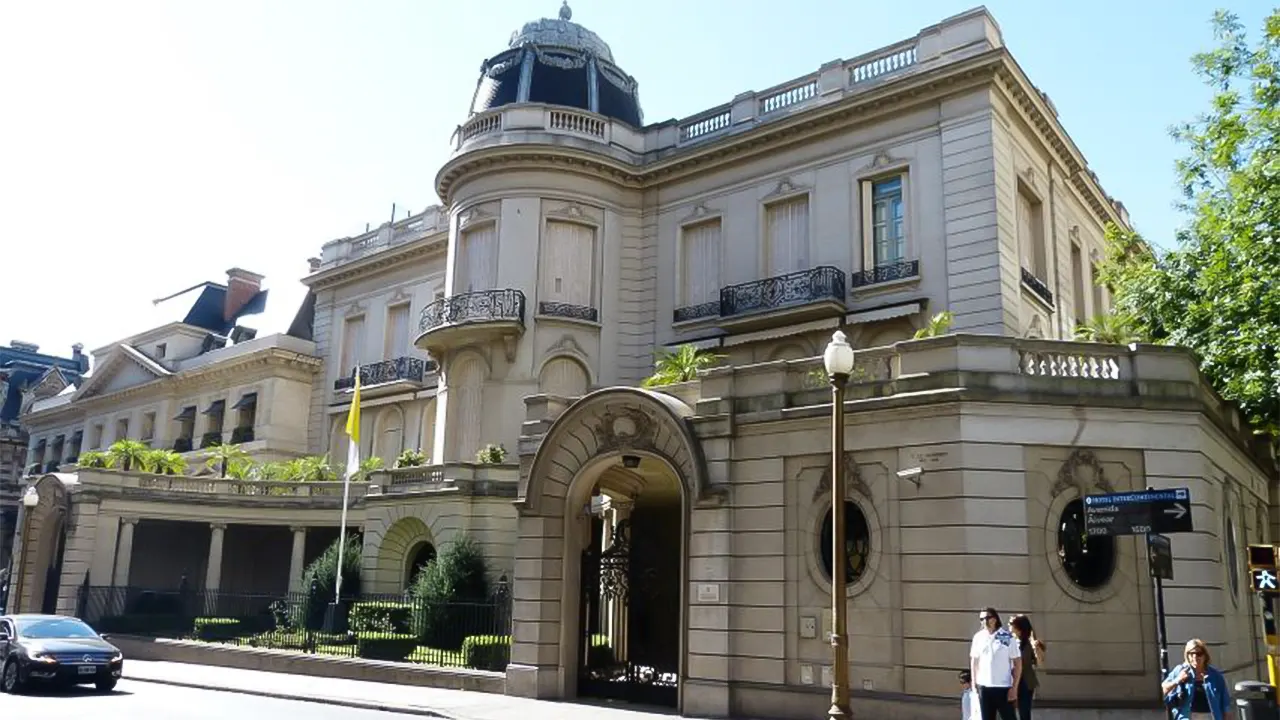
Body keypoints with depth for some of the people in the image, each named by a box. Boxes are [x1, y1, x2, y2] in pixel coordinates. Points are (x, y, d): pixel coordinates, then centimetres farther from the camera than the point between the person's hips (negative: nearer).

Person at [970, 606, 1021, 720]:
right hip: (984, 687, 4)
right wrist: (974, 683, 8)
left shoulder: (1008, 637, -8)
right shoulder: (978, 637, 2)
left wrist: (1014, 687, -10)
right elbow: (974, 661, 12)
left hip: (1003, 687, -4)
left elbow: (1018, 663, -6)